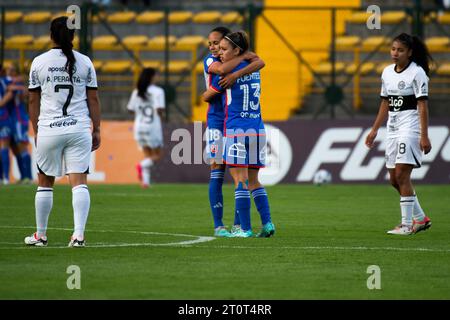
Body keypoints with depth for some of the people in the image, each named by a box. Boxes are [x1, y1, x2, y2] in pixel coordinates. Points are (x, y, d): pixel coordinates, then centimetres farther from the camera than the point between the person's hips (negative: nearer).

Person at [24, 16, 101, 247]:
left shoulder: (39, 62, 1)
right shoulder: (85, 62, 3)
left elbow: (33, 100, 6)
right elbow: (93, 100, 5)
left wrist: (36, 130, 15)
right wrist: (96, 130, 12)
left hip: (48, 130, 0)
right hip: (79, 128, 0)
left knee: (45, 183, 11)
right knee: (79, 182, -2)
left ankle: (40, 235, 19)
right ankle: (79, 234, -13)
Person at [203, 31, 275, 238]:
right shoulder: (254, 70, 11)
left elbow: (207, 96, 3)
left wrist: (203, 96, 28)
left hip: (237, 130, -7)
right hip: (258, 129, 7)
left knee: (240, 180, -4)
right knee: (254, 181, 12)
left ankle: (245, 229, -6)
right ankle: (267, 223, 2)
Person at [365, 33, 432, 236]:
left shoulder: (417, 73, -9)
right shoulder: (387, 72, 11)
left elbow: (422, 105, -13)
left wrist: (424, 136, -18)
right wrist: (374, 130, 17)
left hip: (410, 127, -8)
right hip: (393, 128, 8)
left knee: (402, 175, -14)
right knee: (394, 179, 7)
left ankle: (406, 224, -9)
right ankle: (420, 218, 20)